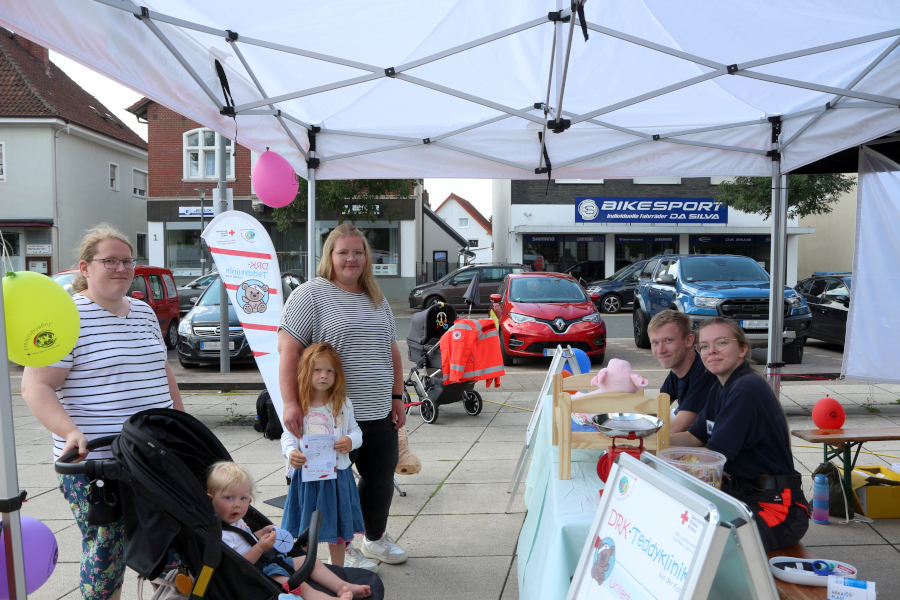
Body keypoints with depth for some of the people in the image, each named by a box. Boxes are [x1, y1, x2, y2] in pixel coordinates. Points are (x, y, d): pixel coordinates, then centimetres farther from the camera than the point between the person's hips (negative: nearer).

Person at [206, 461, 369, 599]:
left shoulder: (236, 521, 12)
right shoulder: (221, 534, -20)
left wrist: (261, 533, 10)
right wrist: (260, 547, -30)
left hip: (274, 559, 11)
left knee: (312, 561, 12)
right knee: (299, 585, -26)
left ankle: (342, 586, 8)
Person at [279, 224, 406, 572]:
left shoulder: (377, 300, 15)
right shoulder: (311, 294, -8)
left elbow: (392, 351, 20)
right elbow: (288, 349, -14)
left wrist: (397, 397, 16)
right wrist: (291, 403, -20)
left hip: (378, 413, 7)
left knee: (381, 480, 16)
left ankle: (376, 539, 38)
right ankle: (342, 550, 26)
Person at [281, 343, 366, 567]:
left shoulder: (343, 404, -2)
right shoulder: (297, 405, -3)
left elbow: (355, 430, 5)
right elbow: (288, 435, 1)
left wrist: (351, 441, -17)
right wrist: (291, 453, -19)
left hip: (336, 473, 0)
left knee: (337, 528, 12)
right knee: (305, 530, 11)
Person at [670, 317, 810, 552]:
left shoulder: (748, 389, -20)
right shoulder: (722, 389, 10)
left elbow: (714, 457, -21)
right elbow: (695, 437, 11)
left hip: (774, 506, -9)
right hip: (740, 494, 9)